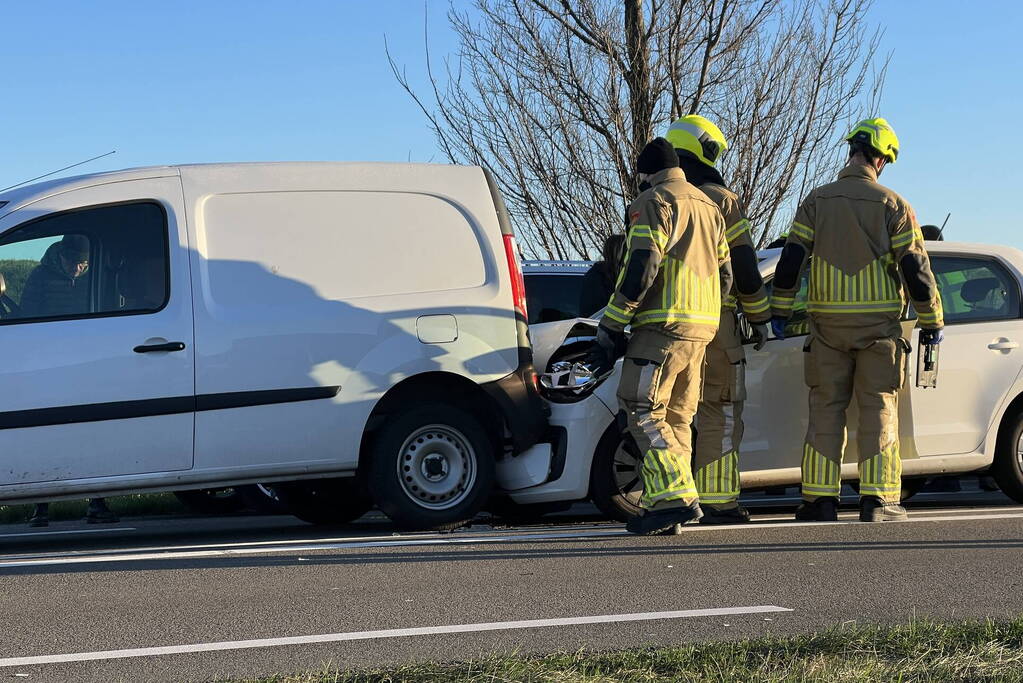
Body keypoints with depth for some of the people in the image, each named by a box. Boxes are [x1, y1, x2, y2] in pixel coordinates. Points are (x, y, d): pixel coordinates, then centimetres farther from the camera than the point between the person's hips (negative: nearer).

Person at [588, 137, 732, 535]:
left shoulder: (655, 202, -5)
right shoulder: (708, 207, 22)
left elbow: (640, 269, -15)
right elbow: (725, 275, 22)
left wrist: (610, 330, -13)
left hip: (662, 324, -9)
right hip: (701, 329, 9)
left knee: (644, 414, -9)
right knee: (676, 419, 10)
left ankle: (676, 498, -20)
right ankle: (663, 508, 7)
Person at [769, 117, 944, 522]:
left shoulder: (817, 202, 4)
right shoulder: (893, 206, -3)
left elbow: (791, 259, 2)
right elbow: (915, 268, -4)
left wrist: (779, 311, 10)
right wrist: (931, 322, 4)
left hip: (827, 323, 2)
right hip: (879, 323, -2)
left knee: (826, 409, 6)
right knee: (878, 410, 3)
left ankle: (821, 500, 3)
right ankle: (877, 500, -2)